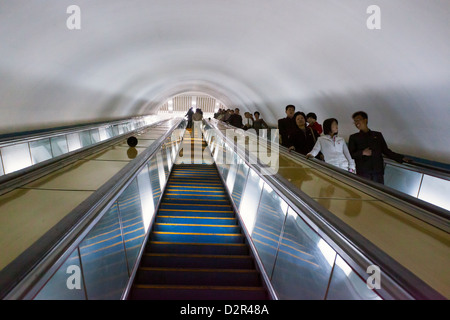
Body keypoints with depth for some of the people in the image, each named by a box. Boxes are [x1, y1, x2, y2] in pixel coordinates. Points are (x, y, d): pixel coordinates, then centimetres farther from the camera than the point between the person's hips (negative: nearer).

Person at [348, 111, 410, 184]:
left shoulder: (378, 135, 18)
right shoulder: (353, 137, 12)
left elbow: (386, 151, 17)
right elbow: (350, 155, 5)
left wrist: (401, 158, 8)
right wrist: (362, 153, -11)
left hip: (378, 171, 2)